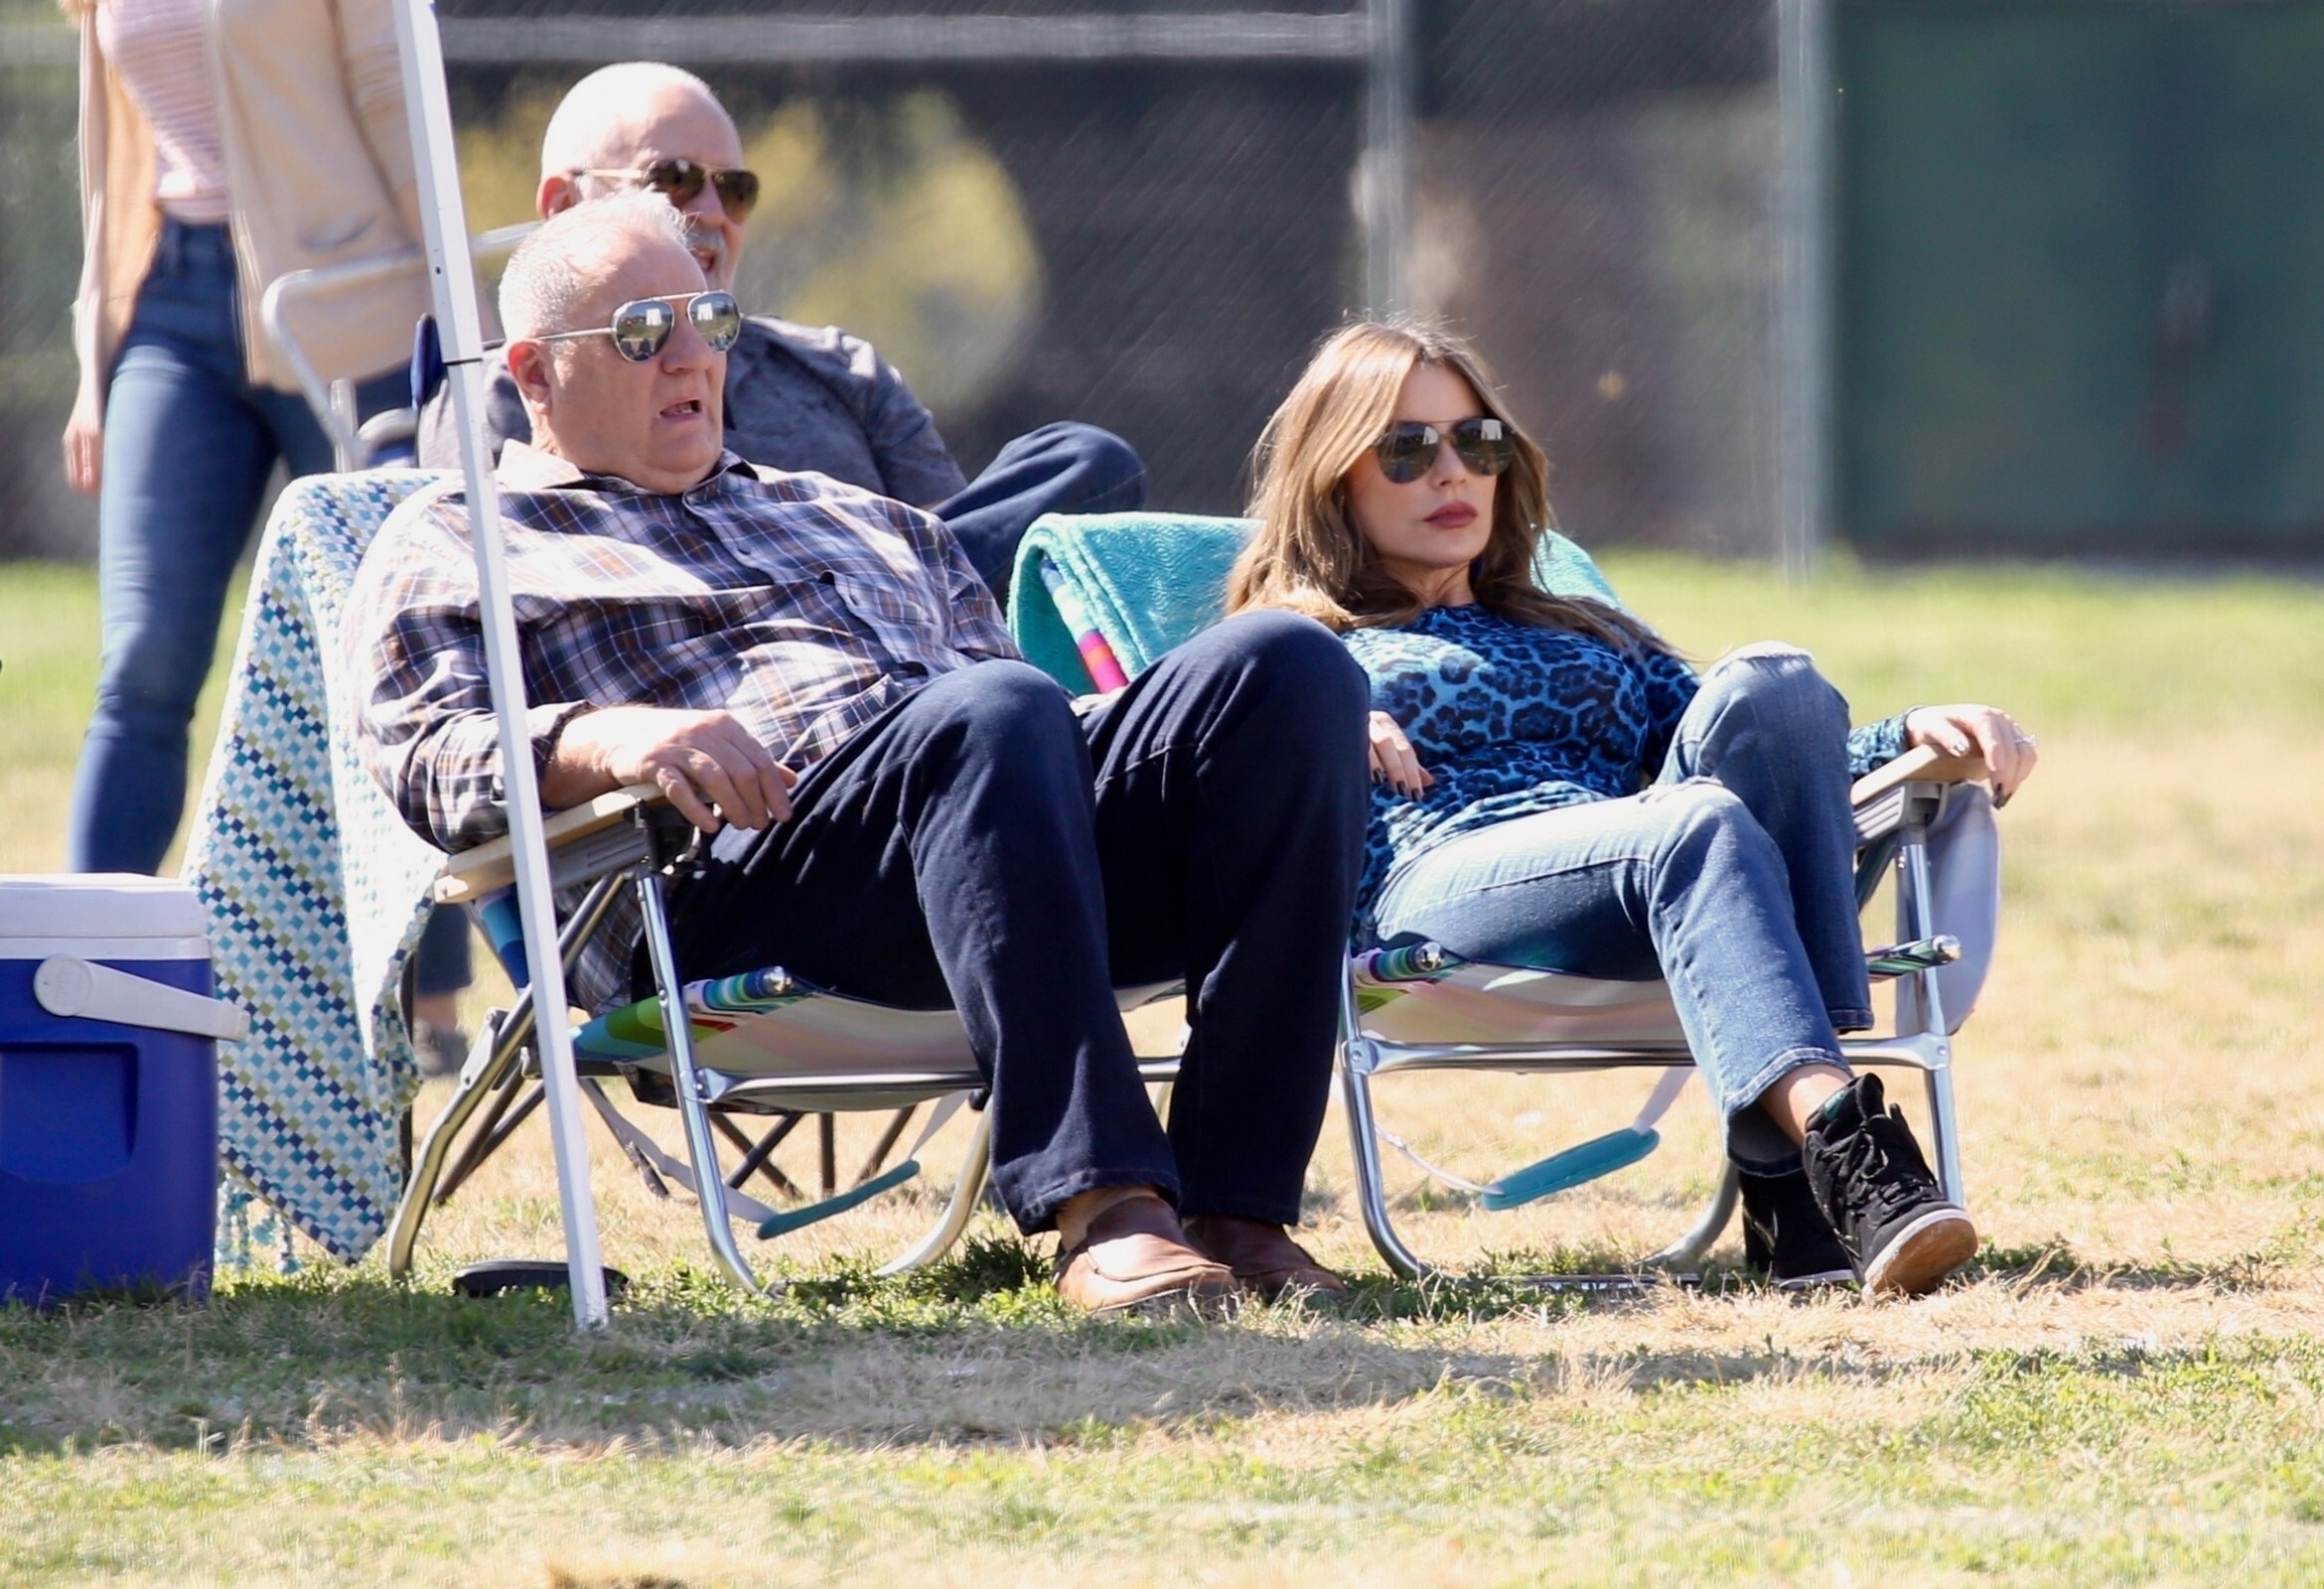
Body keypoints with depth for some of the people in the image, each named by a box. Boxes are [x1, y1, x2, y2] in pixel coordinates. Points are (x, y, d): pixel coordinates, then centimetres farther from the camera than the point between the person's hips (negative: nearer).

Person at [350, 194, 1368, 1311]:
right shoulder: (450, 551, 22)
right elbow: (423, 757, 4)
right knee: (992, 716, -37)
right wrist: (610, 739, -19)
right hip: (730, 891, -6)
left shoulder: (862, 525, 39)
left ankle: (1237, 1204, -33)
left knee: (1285, 665, -22)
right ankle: (1098, 1211, -49)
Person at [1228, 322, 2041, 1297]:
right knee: (1692, 827, -35)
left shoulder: (1584, 637, 40)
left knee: (1769, 685, -27)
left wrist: (1913, 737, 10)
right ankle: (1839, 1140, -59)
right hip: (1434, 885, -4)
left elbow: (1769, 768, 29)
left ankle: (1793, 1179, -39)